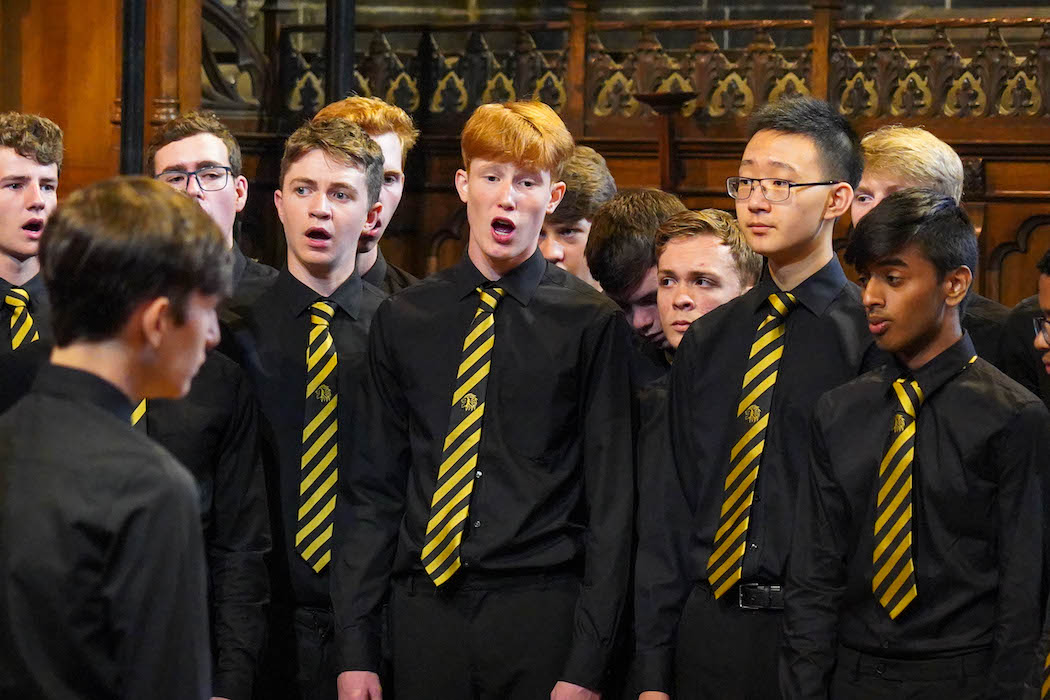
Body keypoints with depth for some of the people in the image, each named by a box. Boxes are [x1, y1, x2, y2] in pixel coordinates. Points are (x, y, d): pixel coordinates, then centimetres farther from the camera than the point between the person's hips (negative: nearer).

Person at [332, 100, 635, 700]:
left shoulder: (593, 324, -1)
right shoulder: (403, 320, 9)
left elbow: (611, 499, -3)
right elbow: (374, 488, 10)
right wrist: (356, 649, 3)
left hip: (542, 612, -3)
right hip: (424, 609, 3)